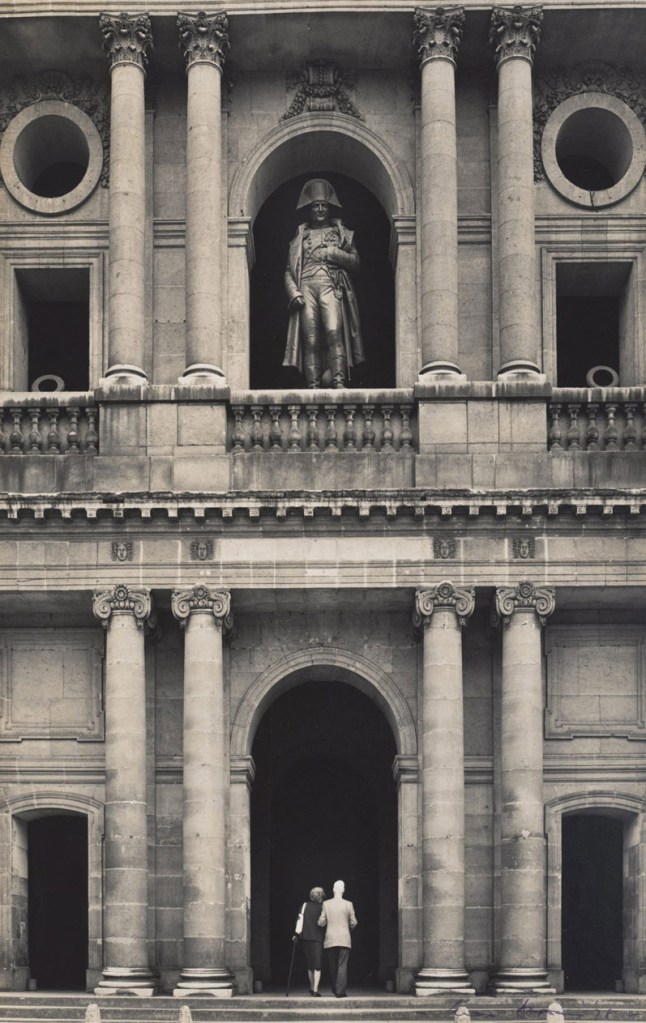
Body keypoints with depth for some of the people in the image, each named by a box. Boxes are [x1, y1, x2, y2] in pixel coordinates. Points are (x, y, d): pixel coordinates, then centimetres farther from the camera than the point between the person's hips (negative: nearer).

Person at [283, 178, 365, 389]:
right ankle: (313, 386, -13)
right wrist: (294, 293, -2)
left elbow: (355, 262, 11)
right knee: (311, 339, -10)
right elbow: (289, 270, 14)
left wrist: (334, 253, -4)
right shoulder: (301, 235, 20)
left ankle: (339, 381, -28)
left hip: (331, 287, -1)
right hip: (306, 287, 1)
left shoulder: (341, 232, 20)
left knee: (334, 332, -22)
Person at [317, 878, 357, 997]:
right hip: (344, 940, -1)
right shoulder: (348, 905, -3)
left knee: (332, 966, 13)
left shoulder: (326, 904, -1)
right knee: (342, 966, -3)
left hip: (330, 940, 1)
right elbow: (353, 923, 1)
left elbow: (321, 923, -2)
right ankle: (340, 991, -11)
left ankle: (335, 990, 22)